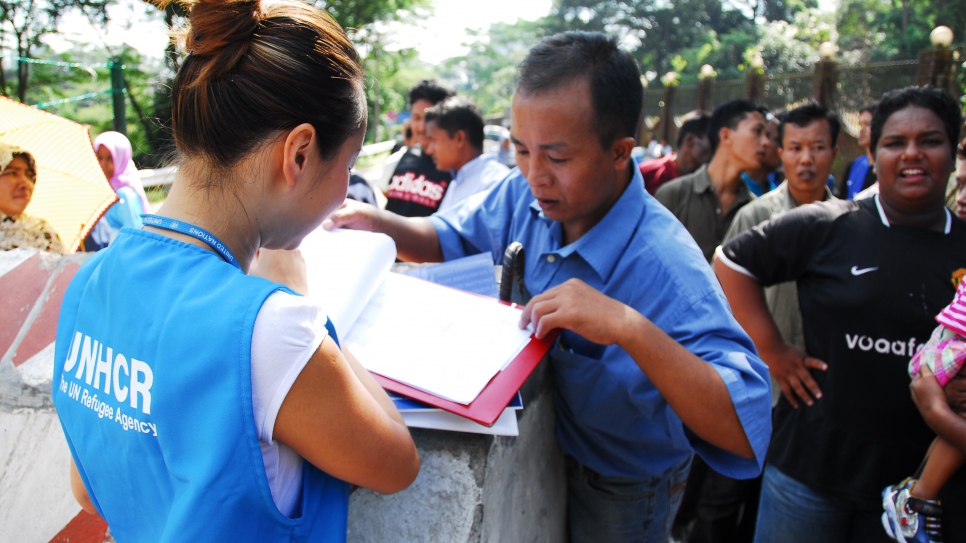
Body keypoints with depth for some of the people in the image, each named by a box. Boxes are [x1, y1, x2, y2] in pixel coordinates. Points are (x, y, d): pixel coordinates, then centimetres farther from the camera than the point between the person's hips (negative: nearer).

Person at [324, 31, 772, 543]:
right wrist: (381, 224, -17)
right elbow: (449, 238, 4)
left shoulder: (665, 266, -35)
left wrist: (633, 329, -52)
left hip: (620, 494, -5)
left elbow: (745, 433, -40)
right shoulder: (524, 196, -15)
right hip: (531, 450, 5)